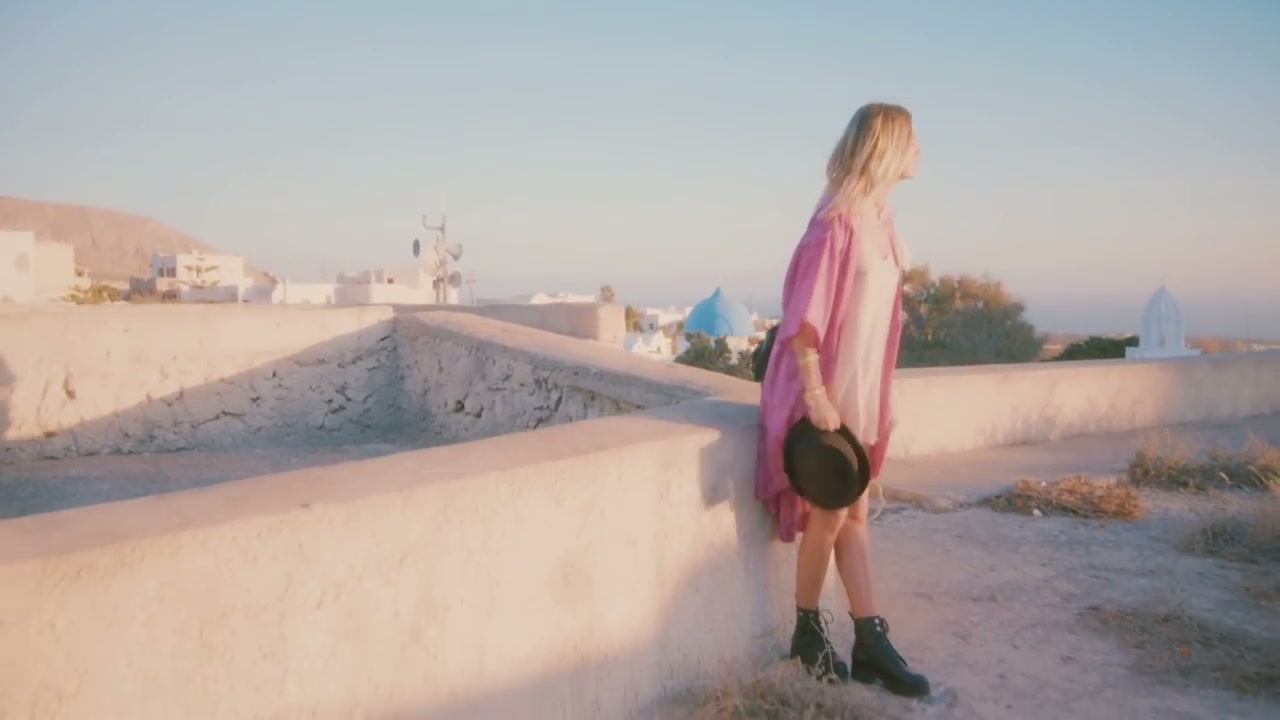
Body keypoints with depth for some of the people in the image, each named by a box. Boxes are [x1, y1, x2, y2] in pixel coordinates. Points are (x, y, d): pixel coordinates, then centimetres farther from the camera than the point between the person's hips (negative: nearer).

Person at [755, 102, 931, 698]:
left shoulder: (879, 221, 9)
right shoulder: (837, 223, -18)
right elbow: (802, 317, -21)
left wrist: (875, 394, 19)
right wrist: (816, 394, -23)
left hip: (862, 391, 8)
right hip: (827, 391, -8)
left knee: (854, 514, 11)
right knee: (827, 515, 3)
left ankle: (870, 644, 19)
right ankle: (808, 633, 22)